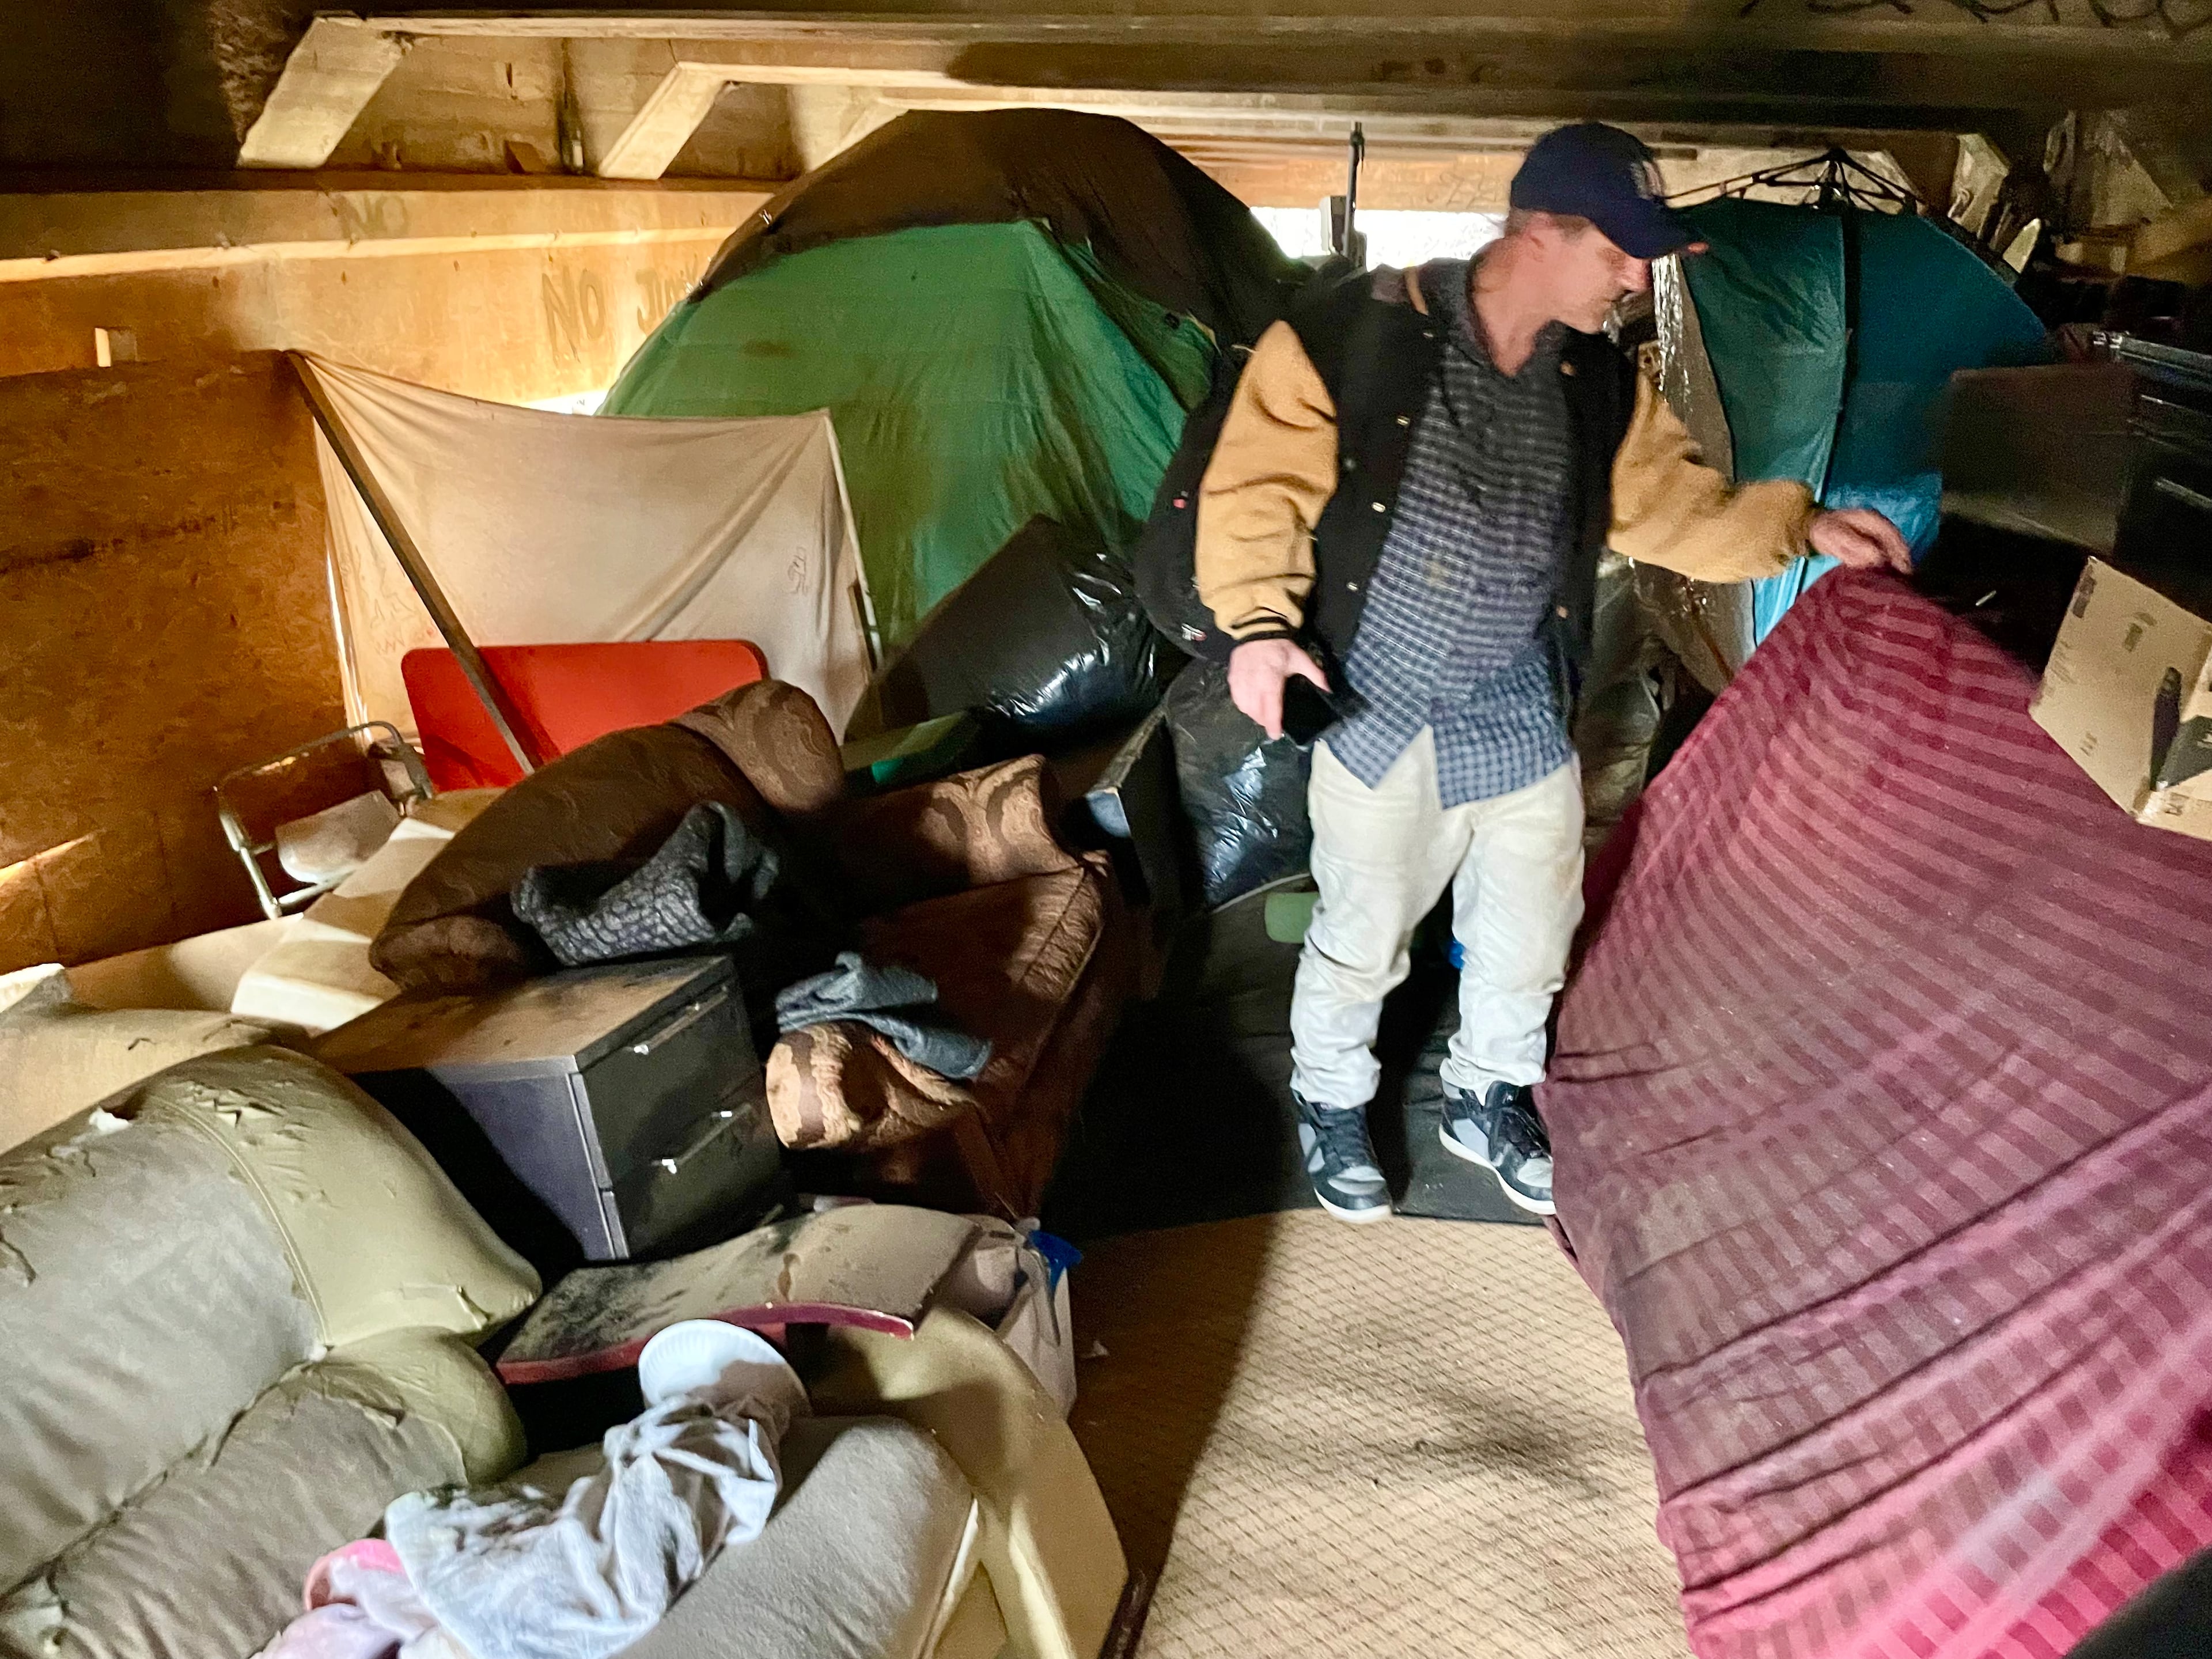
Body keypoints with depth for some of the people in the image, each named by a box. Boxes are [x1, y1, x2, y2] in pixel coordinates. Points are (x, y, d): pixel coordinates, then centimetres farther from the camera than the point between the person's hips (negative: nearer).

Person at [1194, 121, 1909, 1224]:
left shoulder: (1600, 384, 2)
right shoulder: (1358, 336, -16)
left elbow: (1673, 507, 11)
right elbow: (1258, 486, -12)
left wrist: (1800, 526, -2)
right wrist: (1258, 622, -23)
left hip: (1525, 720, 5)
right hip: (1380, 720, -5)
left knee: (1529, 940, 17)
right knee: (1360, 939, 10)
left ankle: (1488, 1099, 43)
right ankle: (1330, 1104, 37)